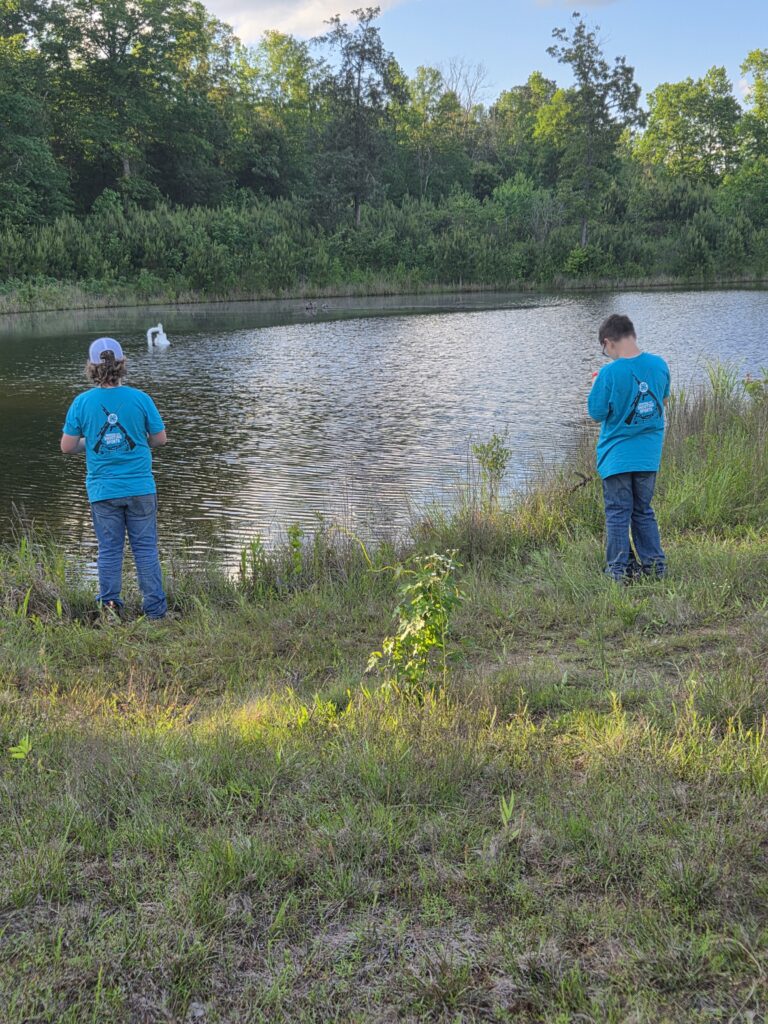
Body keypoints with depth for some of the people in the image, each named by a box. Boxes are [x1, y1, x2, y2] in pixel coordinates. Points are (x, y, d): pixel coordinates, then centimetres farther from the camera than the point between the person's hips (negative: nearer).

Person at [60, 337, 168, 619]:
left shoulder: (81, 402, -5)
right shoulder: (140, 399, -7)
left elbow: (67, 447, -2)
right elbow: (160, 438, 1)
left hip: (103, 491, 1)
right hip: (140, 488, 0)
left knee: (109, 550, 10)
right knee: (146, 548, 6)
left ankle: (109, 606, 11)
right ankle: (155, 610, 8)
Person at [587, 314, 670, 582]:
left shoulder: (609, 373, -18)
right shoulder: (660, 365, -3)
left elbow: (597, 412, -10)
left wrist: (595, 388, 6)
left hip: (617, 456, -5)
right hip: (649, 455, 5)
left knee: (617, 513, 5)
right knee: (644, 511, 17)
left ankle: (618, 569, 8)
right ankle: (654, 564, 19)